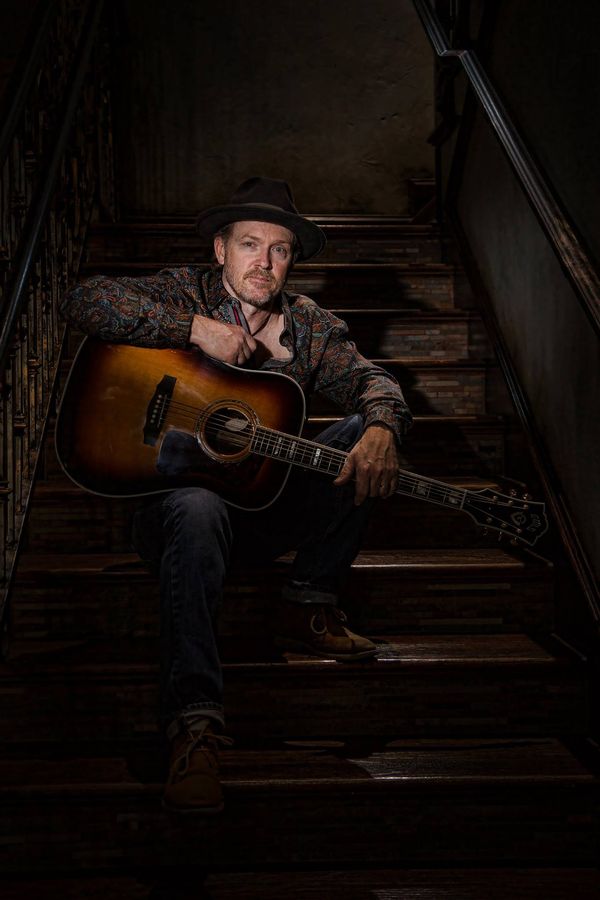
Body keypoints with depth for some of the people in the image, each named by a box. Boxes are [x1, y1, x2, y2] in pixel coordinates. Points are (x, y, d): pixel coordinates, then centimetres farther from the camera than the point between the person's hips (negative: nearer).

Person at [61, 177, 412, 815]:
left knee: (363, 433, -14)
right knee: (196, 511, -40)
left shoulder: (309, 326, 8)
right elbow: (83, 301, -16)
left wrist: (381, 431, -30)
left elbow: (370, 380, -5)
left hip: (268, 508, 5)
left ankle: (307, 607, -9)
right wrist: (197, 328, -22)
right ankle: (193, 720, -45)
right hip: (170, 493, -4)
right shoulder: (185, 294, -2)